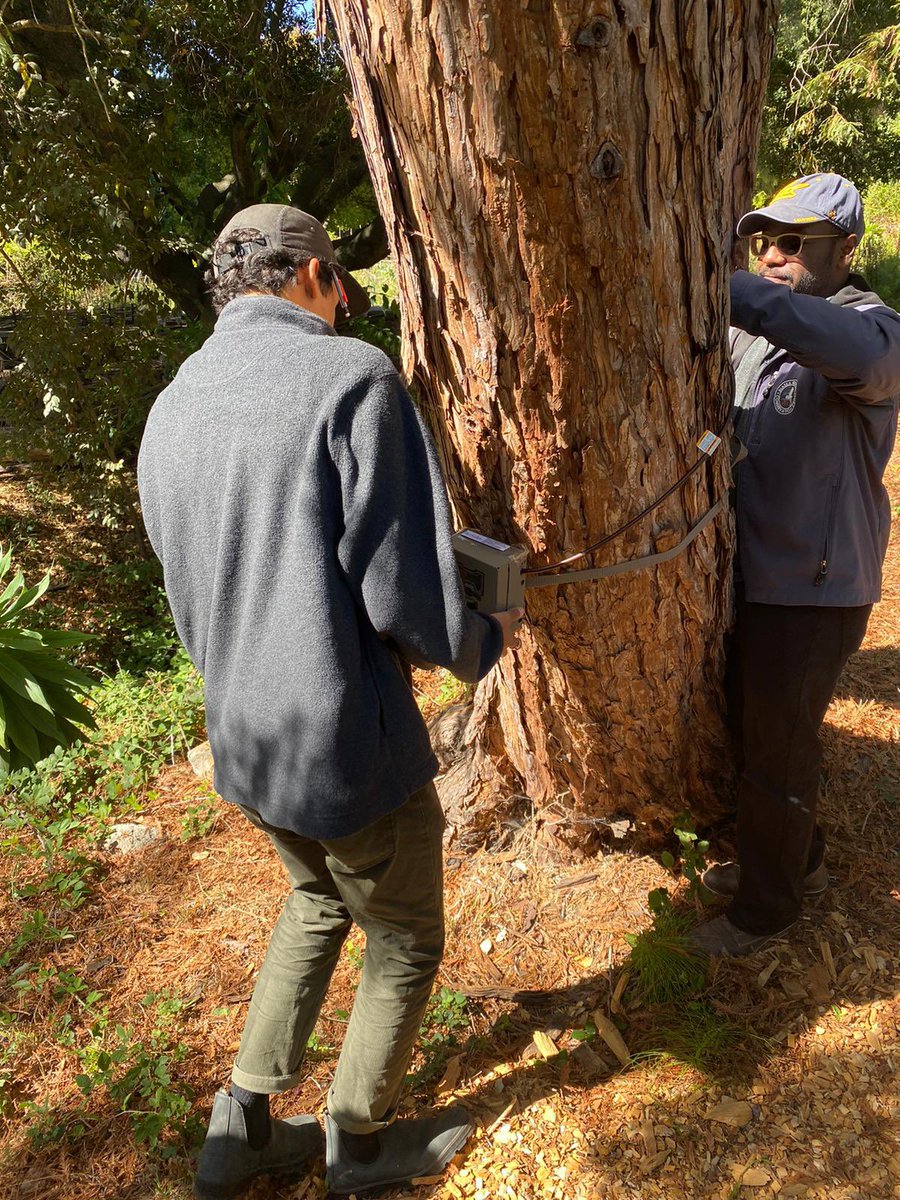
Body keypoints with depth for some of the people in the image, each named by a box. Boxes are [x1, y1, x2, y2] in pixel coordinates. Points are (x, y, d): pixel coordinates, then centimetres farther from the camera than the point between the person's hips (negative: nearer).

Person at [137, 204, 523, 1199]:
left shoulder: (167, 415, 5)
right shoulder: (350, 378, -18)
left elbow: (198, 612, 11)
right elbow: (407, 600, -22)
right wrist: (483, 641, -1)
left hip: (241, 742, 7)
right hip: (350, 746, -7)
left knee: (320, 900, 32)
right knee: (404, 943, 20)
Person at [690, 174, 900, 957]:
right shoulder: (754, 334, 9)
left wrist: (714, 286, -47)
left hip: (814, 589, -8)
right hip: (750, 575, 8)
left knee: (778, 751, 6)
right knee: (750, 725, 21)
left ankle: (768, 905, 29)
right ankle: (796, 860, 45)